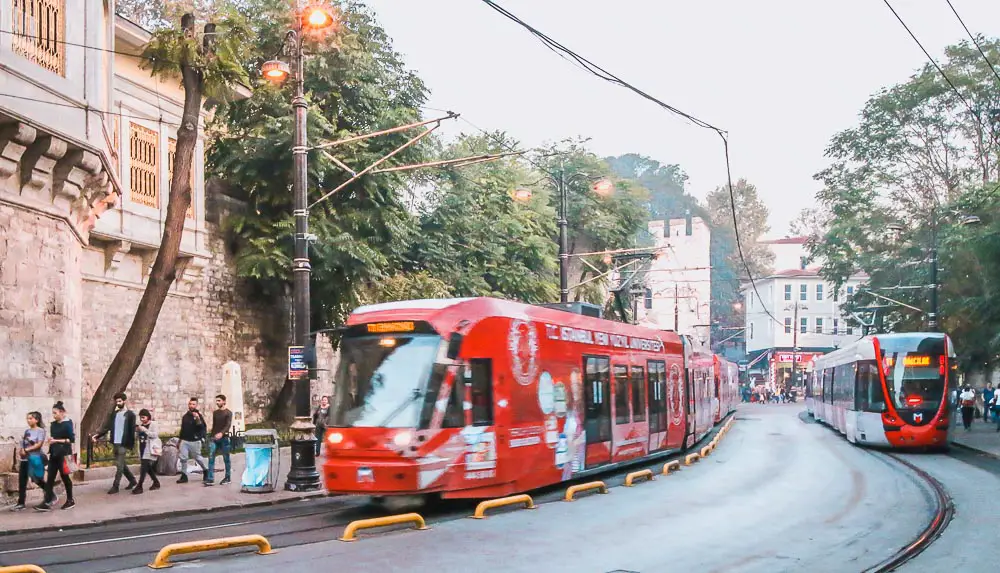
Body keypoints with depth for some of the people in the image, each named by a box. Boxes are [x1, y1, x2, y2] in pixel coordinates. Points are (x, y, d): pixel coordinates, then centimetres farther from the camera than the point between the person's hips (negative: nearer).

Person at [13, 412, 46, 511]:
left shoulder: (40, 430, -5)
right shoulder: (27, 431, 14)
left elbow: (39, 444, -14)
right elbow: (22, 444, 15)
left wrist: (26, 450, -17)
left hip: (35, 458, -6)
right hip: (24, 459, 6)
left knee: (37, 480, 2)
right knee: (22, 481, 1)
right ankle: (20, 503, 4)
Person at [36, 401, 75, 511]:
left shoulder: (67, 424, -10)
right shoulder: (53, 424, 11)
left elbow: (72, 439, -14)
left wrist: (56, 440, -17)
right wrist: (50, 440, -1)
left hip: (63, 454, -7)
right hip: (53, 454, 7)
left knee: (65, 477, 4)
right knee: (50, 478, 0)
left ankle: (70, 500, 18)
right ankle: (47, 502, -2)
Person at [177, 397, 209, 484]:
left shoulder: (198, 415, -7)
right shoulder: (185, 416, 11)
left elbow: (203, 428, -19)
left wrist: (198, 420, -34)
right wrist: (180, 439, 21)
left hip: (195, 441, -5)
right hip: (184, 441, 5)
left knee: (198, 457, 4)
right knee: (183, 458, -2)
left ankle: (206, 471, 26)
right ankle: (184, 476, 5)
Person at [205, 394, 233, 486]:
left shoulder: (228, 413, -2)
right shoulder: (215, 413, 15)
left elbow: (228, 425, -15)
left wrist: (221, 433, -31)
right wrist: (212, 436, 17)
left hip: (224, 438, -5)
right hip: (214, 438, 5)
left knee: (226, 459, 3)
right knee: (211, 458, -7)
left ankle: (228, 478, 14)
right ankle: (210, 479, -10)